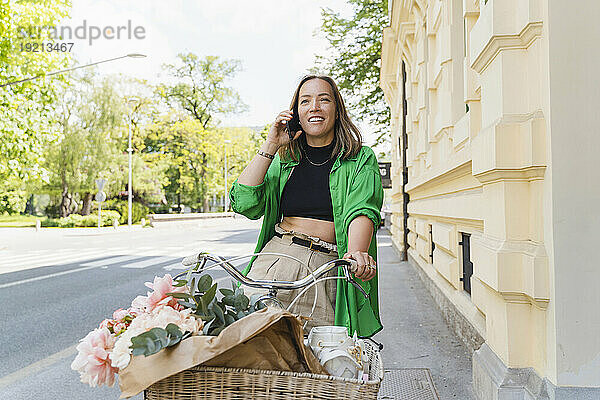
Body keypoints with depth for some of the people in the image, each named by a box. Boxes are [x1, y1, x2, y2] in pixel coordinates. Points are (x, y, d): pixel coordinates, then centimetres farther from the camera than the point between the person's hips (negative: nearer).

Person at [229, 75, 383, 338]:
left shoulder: (361, 159, 8)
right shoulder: (284, 159, 16)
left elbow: (363, 210, -10)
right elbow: (244, 204, 2)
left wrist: (356, 252, -32)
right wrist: (271, 146, 2)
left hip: (326, 269, -2)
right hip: (275, 259, 2)